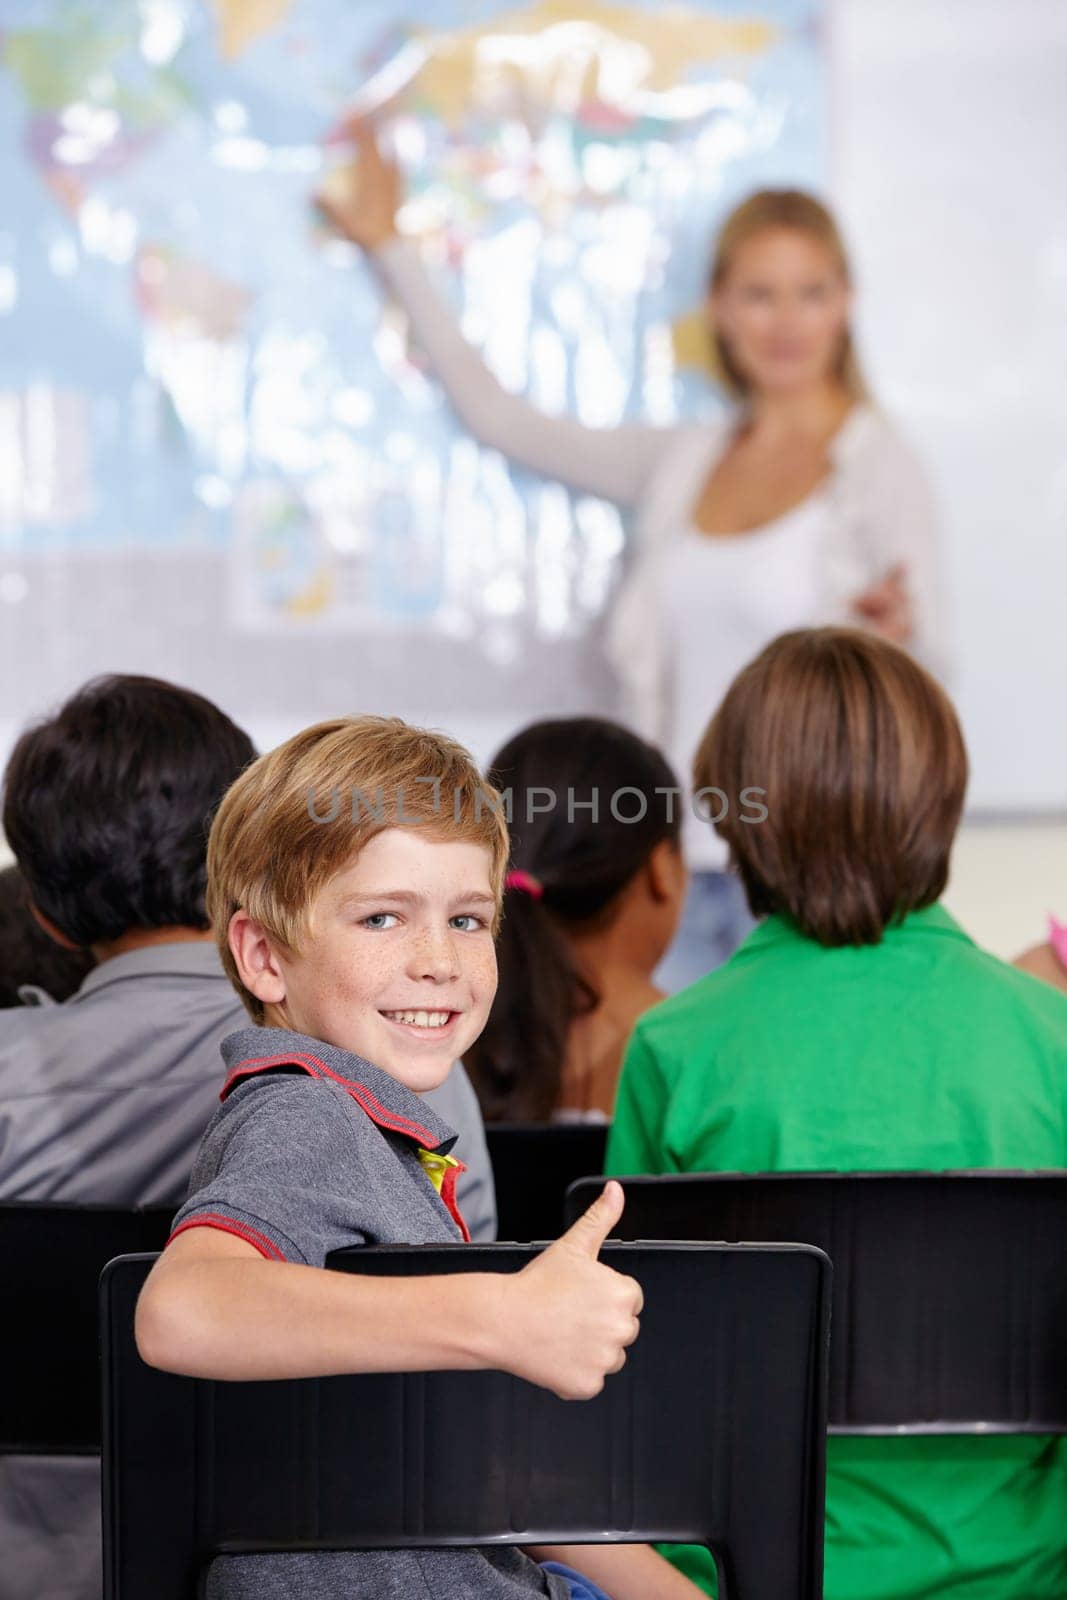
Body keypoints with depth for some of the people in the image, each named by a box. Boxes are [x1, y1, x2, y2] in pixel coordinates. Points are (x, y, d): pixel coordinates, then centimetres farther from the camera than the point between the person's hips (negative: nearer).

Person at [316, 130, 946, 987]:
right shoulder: (685, 459, 14)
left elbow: (926, 679, -4)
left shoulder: (879, 466, -1)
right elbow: (500, 418, 22)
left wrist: (887, 636, -28)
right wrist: (388, 246, 27)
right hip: (684, 867, 4)